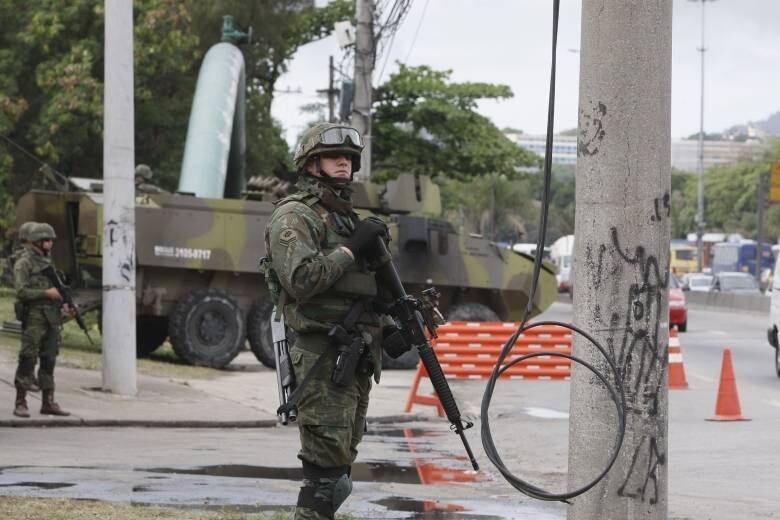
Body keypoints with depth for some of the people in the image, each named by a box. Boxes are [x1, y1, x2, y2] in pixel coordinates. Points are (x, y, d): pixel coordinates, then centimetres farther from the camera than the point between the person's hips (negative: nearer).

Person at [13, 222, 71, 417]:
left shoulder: (48, 260, 17)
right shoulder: (24, 263, -7)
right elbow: (21, 292, -16)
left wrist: (64, 304, 8)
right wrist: (47, 293, -18)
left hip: (52, 319, 8)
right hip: (34, 318, -7)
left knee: (49, 361, 9)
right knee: (28, 359, -8)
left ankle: (48, 402, 13)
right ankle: (20, 403, -6)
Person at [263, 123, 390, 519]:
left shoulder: (345, 216, 21)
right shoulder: (294, 216, -7)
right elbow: (301, 279, -22)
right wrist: (352, 248, -16)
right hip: (323, 356, -9)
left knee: (340, 457, 11)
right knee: (327, 459, -13)